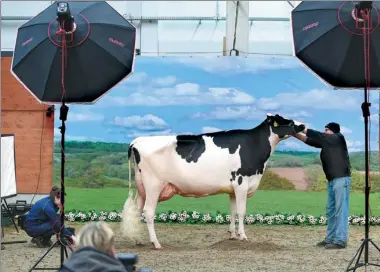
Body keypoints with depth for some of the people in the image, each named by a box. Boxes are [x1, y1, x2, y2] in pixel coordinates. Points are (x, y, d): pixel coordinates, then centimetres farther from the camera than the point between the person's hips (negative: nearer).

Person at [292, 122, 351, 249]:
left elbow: (317, 135, -10)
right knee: (330, 211, 11)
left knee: (341, 210, -10)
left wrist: (302, 129, -4)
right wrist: (296, 134, 5)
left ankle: (340, 241, -11)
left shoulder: (338, 138, -7)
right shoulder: (326, 142, 14)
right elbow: (311, 141, 13)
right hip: (332, 180, 9)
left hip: (341, 179, -9)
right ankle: (330, 239, 17)